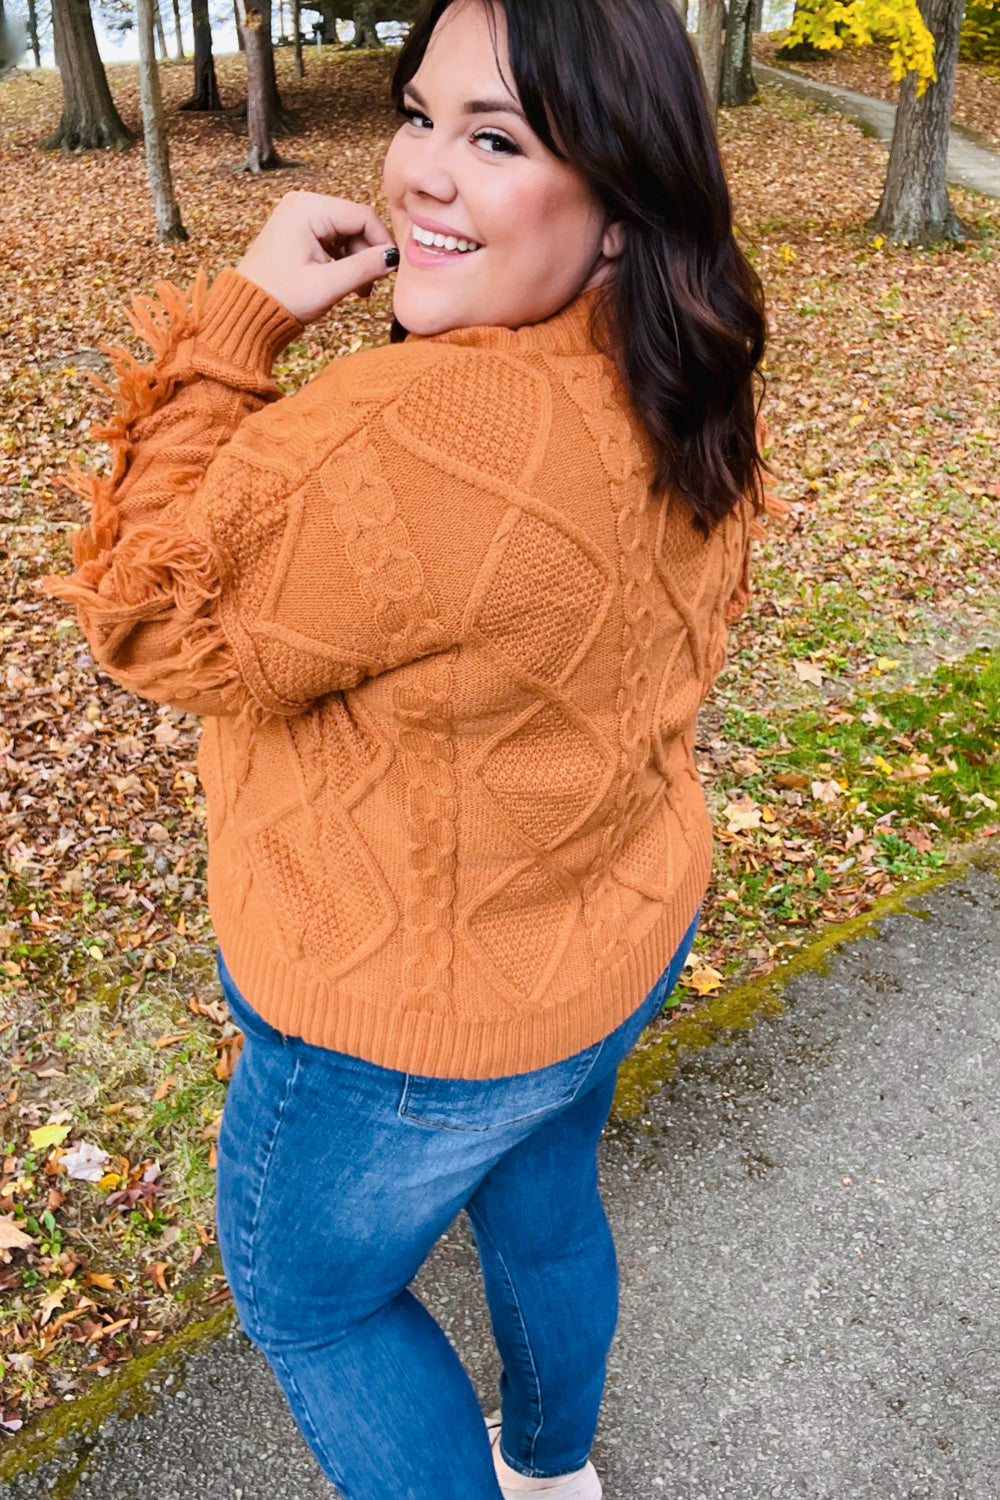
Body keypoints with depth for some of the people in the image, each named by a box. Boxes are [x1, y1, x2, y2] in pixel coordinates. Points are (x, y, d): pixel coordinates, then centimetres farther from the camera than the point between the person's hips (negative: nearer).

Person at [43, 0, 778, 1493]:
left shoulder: (416, 443, -37)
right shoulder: (685, 391, -8)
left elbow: (153, 613, -22)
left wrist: (242, 313, -20)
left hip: (415, 1020, -8)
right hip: (629, 927, 8)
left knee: (303, 1293, 22)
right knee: (545, 1203, 33)